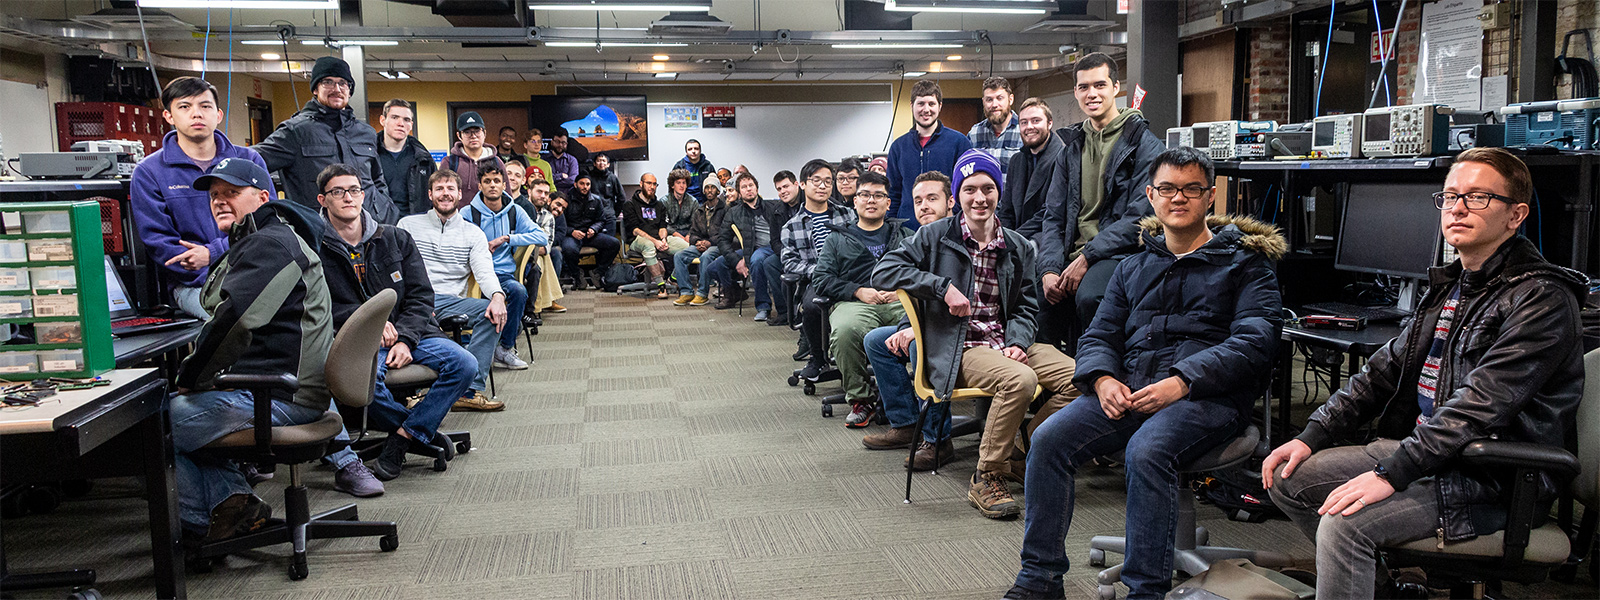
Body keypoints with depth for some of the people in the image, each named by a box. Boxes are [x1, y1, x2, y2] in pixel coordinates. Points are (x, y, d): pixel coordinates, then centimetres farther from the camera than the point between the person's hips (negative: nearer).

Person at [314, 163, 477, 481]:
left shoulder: (396, 239, 12)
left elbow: (421, 296, 6)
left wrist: (405, 339, -9)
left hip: (410, 334, 4)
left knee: (464, 364, -22)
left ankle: (403, 437, -14)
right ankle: (422, 433, -10)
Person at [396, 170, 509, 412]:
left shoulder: (473, 234, 18)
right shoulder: (408, 225, 16)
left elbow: (485, 272, 3)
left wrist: (497, 295, -22)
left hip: (451, 301, 2)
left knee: (494, 312, -27)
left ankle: (470, 391, -30)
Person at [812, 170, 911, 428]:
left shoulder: (905, 235, 28)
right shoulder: (838, 239, 26)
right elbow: (821, 278, 12)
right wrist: (858, 291, -3)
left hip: (901, 301, 0)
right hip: (855, 302, 0)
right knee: (845, 331, -38)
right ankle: (860, 400, -20)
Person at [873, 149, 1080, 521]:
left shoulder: (1018, 247, 14)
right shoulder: (936, 236, 2)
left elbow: (1026, 305, 16)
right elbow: (883, 273, -7)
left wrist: (1017, 342, -5)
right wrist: (944, 287, -15)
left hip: (1008, 343, 5)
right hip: (960, 348, -5)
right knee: (1020, 379, -33)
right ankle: (987, 478, -18)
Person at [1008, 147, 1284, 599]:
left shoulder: (1245, 263, 9)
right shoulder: (1134, 268, 24)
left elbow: (1253, 342, -6)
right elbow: (1099, 336, 18)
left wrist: (1182, 382, -19)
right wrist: (1103, 379, -7)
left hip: (1208, 396, -4)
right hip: (1129, 390, 5)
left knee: (1146, 451, -35)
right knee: (1049, 438, -18)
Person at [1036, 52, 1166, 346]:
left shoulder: (1144, 143, -1)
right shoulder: (1071, 147, 17)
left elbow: (1139, 217, -10)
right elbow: (1053, 215, 14)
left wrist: (1088, 258, -18)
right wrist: (1049, 269, -4)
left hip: (1119, 254, -5)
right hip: (1071, 256, 5)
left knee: (1088, 296, -35)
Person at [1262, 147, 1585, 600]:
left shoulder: (1541, 298, -14)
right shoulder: (1450, 286, 14)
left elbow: (1480, 406, -25)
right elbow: (1385, 369, 15)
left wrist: (1391, 474, -30)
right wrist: (1313, 436, 5)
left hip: (1495, 479, -9)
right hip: (1422, 448, 9)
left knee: (1345, 523, -29)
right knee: (1288, 478, 3)